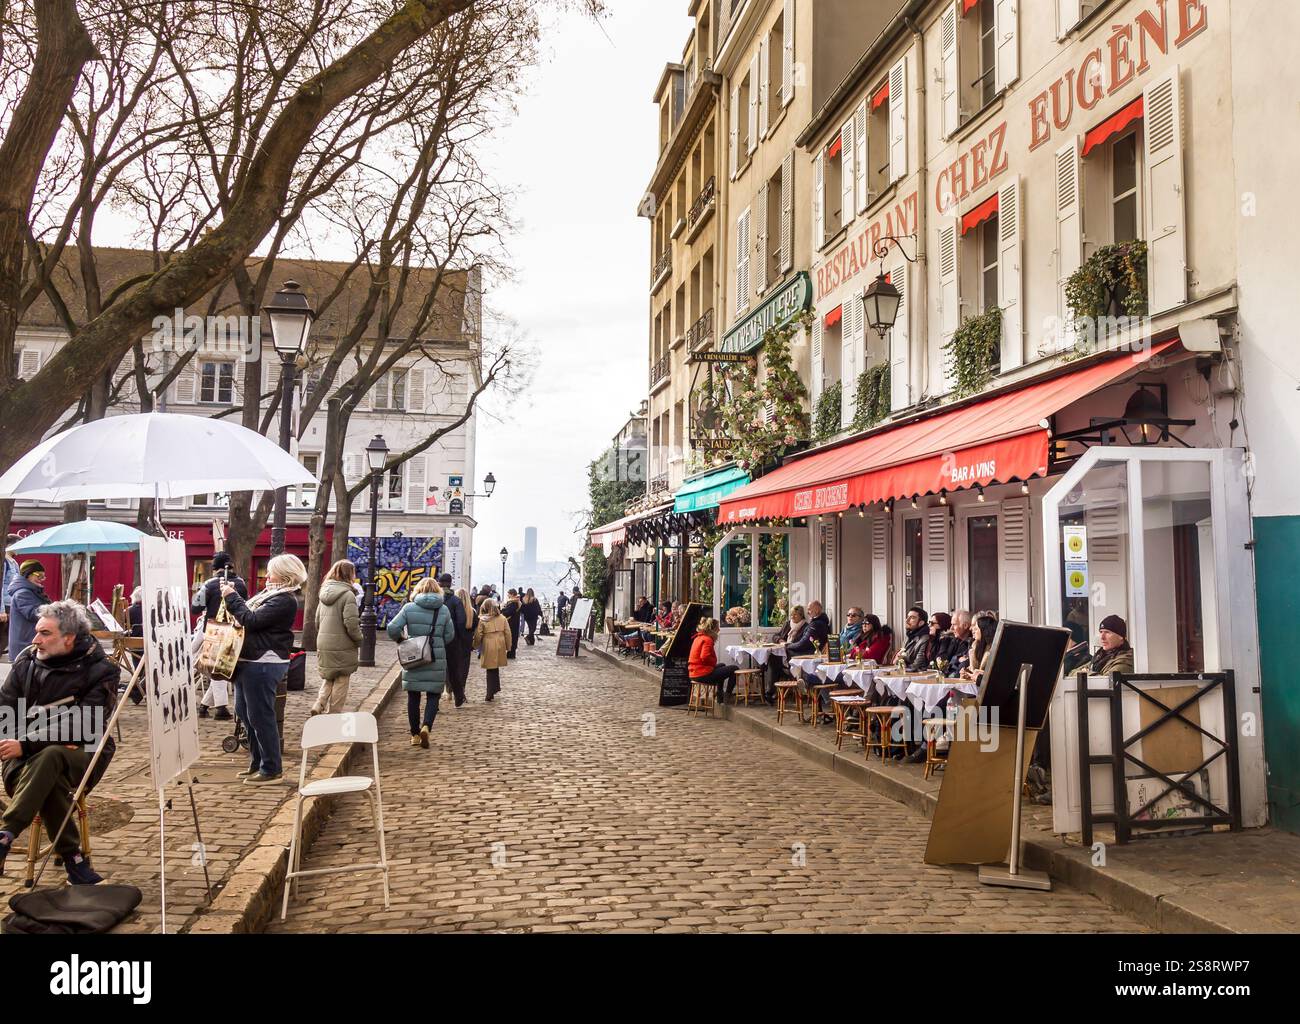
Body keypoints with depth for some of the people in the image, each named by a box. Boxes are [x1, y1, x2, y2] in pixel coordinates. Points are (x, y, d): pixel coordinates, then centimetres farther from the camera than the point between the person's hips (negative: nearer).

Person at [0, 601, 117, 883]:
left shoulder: (100, 671, -6)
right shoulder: (26, 661, 9)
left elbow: (83, 728, -16)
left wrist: (27, 745, -24)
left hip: (82, 753, -2)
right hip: (28, 754, 2)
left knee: (49, 757, -39)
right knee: (49, 779, -35)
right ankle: (71, 855, -31)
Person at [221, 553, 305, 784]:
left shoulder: (285, 600, -17)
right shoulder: (271, 593, 15)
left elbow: (251, 620, -21)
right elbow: (247, 613, 21)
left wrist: (232, 597, -13)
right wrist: (232, 594, 9)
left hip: (263, 664, -11)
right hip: (250, 661, 11)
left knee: (260, 717, -4)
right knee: (244, 712, 17)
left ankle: (272, 769, 5)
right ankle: (257, 764, 27)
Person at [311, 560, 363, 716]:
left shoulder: (325, 593, 9)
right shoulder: (347, 594, -14)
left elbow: (317, 621, 15)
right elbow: (351, 624, -19)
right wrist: (359, 641, -5)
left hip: (323, 646, 6)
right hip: (342, 647, -6)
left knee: (328, 679, 20)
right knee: (341, 681, 6)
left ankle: (317, 706, 3)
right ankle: (334, 714, 10)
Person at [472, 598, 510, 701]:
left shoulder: (482, 620, -8)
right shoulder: (502, 618, 0)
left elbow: (478, 635, -6)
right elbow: (507, 633, 2)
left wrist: (476, 646, 10)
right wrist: (508, 647, 12)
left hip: (488, 647, -2)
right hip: (500, 646, 2)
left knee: (491, 670, 7)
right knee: (495, 668, 16)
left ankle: (491, 694, 5)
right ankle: (491, 693, 22)